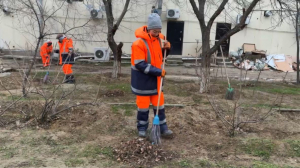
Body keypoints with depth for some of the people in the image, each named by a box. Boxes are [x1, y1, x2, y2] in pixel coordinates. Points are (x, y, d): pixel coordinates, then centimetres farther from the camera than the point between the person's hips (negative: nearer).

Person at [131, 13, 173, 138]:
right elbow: (140, 64, -24)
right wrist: (158, 71, -25)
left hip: (155, 79, 6)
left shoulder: (158, 39, 0)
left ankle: (163, 128, 23)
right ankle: (142, 128, 25)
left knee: (159, 103, 11)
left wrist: (166, 48, -8)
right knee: (143, 104, 7)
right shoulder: (139, 43, -22)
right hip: (143, 80, -6)